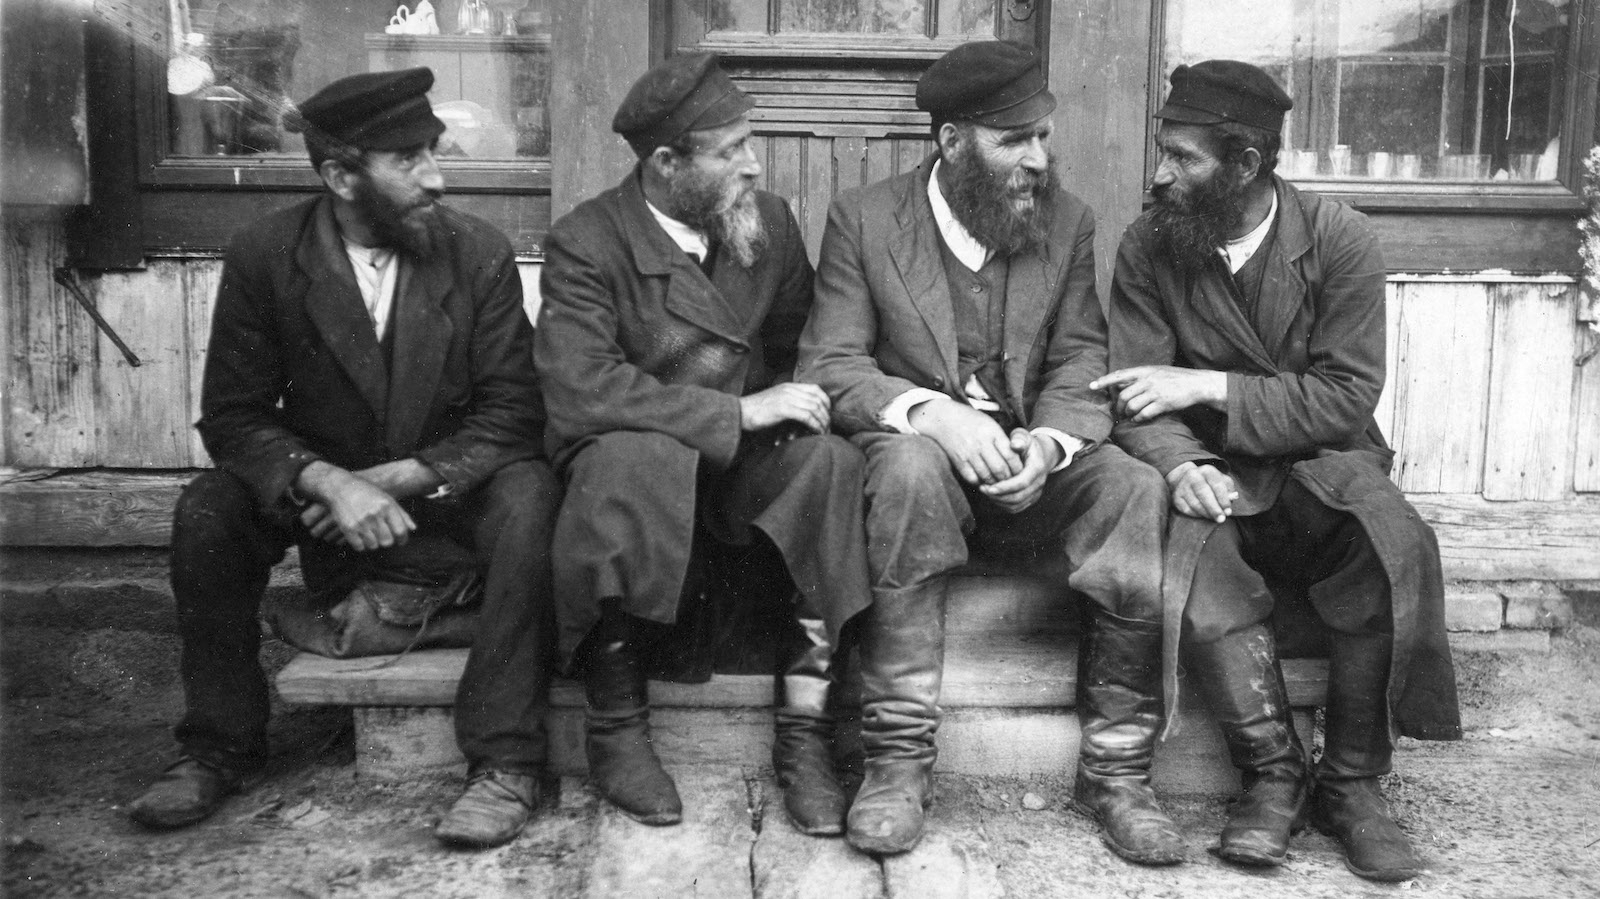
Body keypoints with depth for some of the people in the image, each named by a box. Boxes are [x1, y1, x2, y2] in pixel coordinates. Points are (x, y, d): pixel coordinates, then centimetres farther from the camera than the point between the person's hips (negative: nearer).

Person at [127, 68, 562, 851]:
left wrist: (399, 479, -27)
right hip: (325, 482, 2)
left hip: (451, 482, -1)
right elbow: (232, 414, -10)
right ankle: (219, 748, -2)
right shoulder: (262, 256, -10)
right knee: (206, 512, -23)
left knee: (527, 497, -32)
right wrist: (327, 483, -29)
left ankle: (503, 762, -24)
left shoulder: (480, 251, -12)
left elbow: (510, 411, -13)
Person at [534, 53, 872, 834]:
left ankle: (803, 731, -22)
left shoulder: (771, 221, 4)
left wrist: (793, 407, -9)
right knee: (637, 457, -38)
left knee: (830, 461, -27)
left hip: (746, 468, 4)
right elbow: (578, 390, -25)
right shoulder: (584, 244, -12)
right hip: (623, 466, -4)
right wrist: (737, 411, -25)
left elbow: (800, 351, 15)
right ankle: (616, 726, -19)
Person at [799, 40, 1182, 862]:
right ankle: (898, 757, -26)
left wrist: (1050, 441, -22)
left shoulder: (1068, 221, 7)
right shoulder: (863, 217, -1)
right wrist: (932, 412, -28)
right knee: (913, 464, -37)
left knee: (1142, 493, -26)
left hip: (1029, 458, 3)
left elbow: (1081, 364, 1)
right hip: (913, 448, -2)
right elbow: (828, 364, -9)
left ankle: (1115, 768, -14)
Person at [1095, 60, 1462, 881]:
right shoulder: (1148, 246, -2)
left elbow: (1347, 398, -11)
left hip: (1322, 461, 0)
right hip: (1215, 473, 1)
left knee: (1393, 546, -31)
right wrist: (1180, 463, -27)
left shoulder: (1338, 240, -6)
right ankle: (1273, 773, -11)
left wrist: (1208, 387, -19)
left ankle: (1351, 782, -12)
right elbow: (1136, 397, -5)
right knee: (1194, 573, -32)